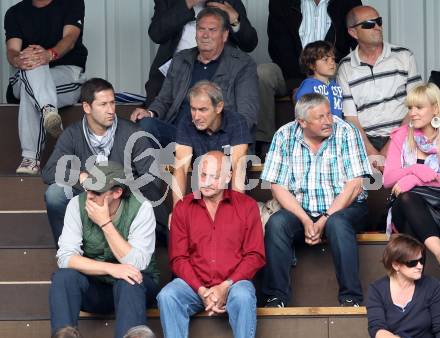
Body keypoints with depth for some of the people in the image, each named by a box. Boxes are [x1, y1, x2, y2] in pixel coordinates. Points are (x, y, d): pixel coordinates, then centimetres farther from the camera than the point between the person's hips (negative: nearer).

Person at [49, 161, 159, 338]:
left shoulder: (141, 209, -15)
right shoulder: (78, 204, -9)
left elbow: (136, 265, -21)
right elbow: (65, 257, -17)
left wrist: (105, 223, -24)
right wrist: (110, 268, -29)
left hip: (135, 286, -2)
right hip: (93, 287, 2)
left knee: (127, 282, -35)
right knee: (63, 276, -27)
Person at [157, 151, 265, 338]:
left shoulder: (246, 206, 5)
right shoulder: (183, 208, 10)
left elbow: (255, 255, -1)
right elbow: (178, 258, 4)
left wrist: (225, 286, -14)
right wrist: (201, 291, -11)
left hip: (233, 282, -2)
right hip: (194, 284, 2)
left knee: (243, 297, -35)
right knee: (167, 296, -28)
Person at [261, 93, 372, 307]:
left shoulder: (346, 133, -8)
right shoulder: (284, 136, -2)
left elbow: (355, 185, -12)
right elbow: (278, 187, -4)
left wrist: (324, 220, -19)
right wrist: (305, 221, -17)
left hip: (343, 208, -2)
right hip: (300, 209, 2)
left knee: (337, 224, -34)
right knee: (276, 223, -27)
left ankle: (351, 298, -30)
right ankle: (276, 297, -21)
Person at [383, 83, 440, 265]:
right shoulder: (401, 137, 13)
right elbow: (388, 180, 3)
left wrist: (414, 178, -18)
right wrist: (419, 170, -14)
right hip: (407, 206, 1)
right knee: (407, 197, -35)